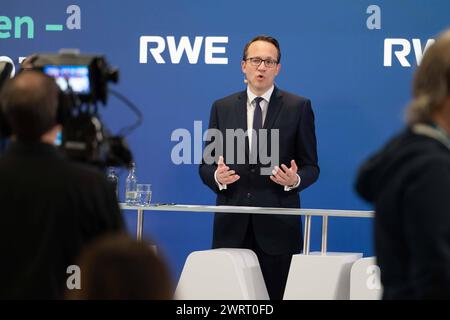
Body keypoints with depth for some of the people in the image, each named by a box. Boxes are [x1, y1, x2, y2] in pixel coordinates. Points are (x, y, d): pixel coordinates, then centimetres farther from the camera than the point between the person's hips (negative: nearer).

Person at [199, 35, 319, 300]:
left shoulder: (298, 108, 5)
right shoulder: (222, 108, 11)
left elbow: (311, 166, 6)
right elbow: (206, 164, 12)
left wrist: (295, 179, -16)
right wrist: (217, 176, -11)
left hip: (278, 226, -2)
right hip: (232, 227, 2)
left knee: (275, 295, -3)